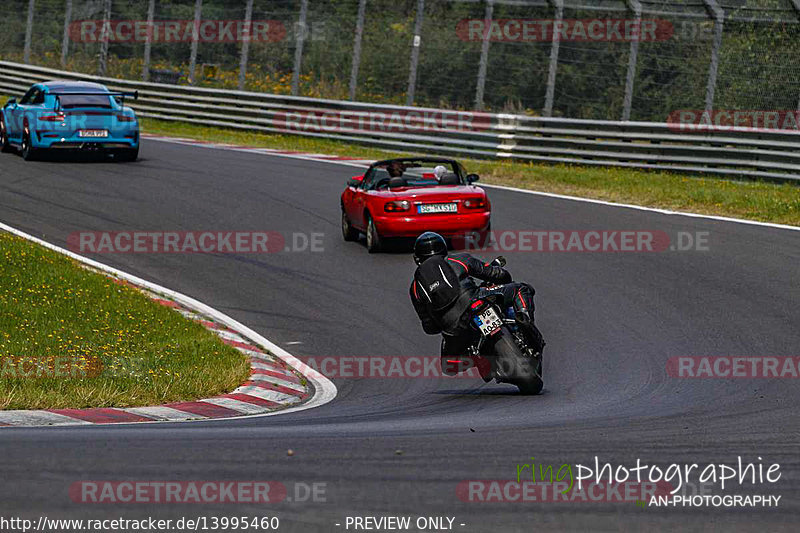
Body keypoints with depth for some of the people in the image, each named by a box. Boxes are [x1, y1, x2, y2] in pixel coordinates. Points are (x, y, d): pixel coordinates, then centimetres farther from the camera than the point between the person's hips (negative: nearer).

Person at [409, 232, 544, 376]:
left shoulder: (415, 288, 24)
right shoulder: (458, 259, 20)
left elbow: (429, 327, 24)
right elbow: (499, 274, 19)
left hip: (453, 329, 2)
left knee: (448, 367, 30)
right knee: (521, 289, 15)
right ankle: (524, 317, -14)